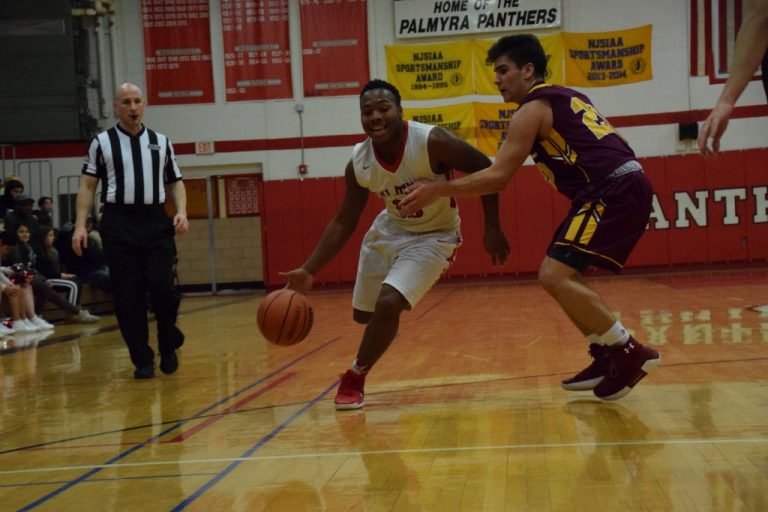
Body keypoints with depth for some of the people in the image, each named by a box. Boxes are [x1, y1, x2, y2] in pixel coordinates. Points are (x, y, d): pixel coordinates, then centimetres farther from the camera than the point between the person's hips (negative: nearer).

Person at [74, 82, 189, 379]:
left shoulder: (161, 142, 13)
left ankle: (168, 347, 16)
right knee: (128, 295, -1)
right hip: (119, 224, -1)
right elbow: (87, 186, 5)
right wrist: (80, 225, -5)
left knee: (162, 287, -7)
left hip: (156, 221, 1)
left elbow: (175, 182, 16)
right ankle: (142, 359, 9)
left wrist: (181, 212, -2)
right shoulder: (101, 142, 6)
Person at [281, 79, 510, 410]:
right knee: (363, 313, 15)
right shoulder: (358, 163, -16)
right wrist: (309, 270, -15)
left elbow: (485, 169, -18)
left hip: (433, 235, -5)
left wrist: (492, 229, -18)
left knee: (388, 303, -23)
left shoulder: (431, 142, -30)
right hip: (389, 231, 5)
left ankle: (355, 378, 0)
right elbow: (343, 222, -6)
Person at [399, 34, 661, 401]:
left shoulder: (532, 109, -6)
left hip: (614, 190, -10)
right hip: (622, 187, 10)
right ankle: (609, 357, 16)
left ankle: (630, 352, -9)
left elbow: (498, 177, -11)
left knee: (555, 276, -15)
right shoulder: (563, 97, 23)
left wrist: (436, 190, -6)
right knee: (561, 276, 15)